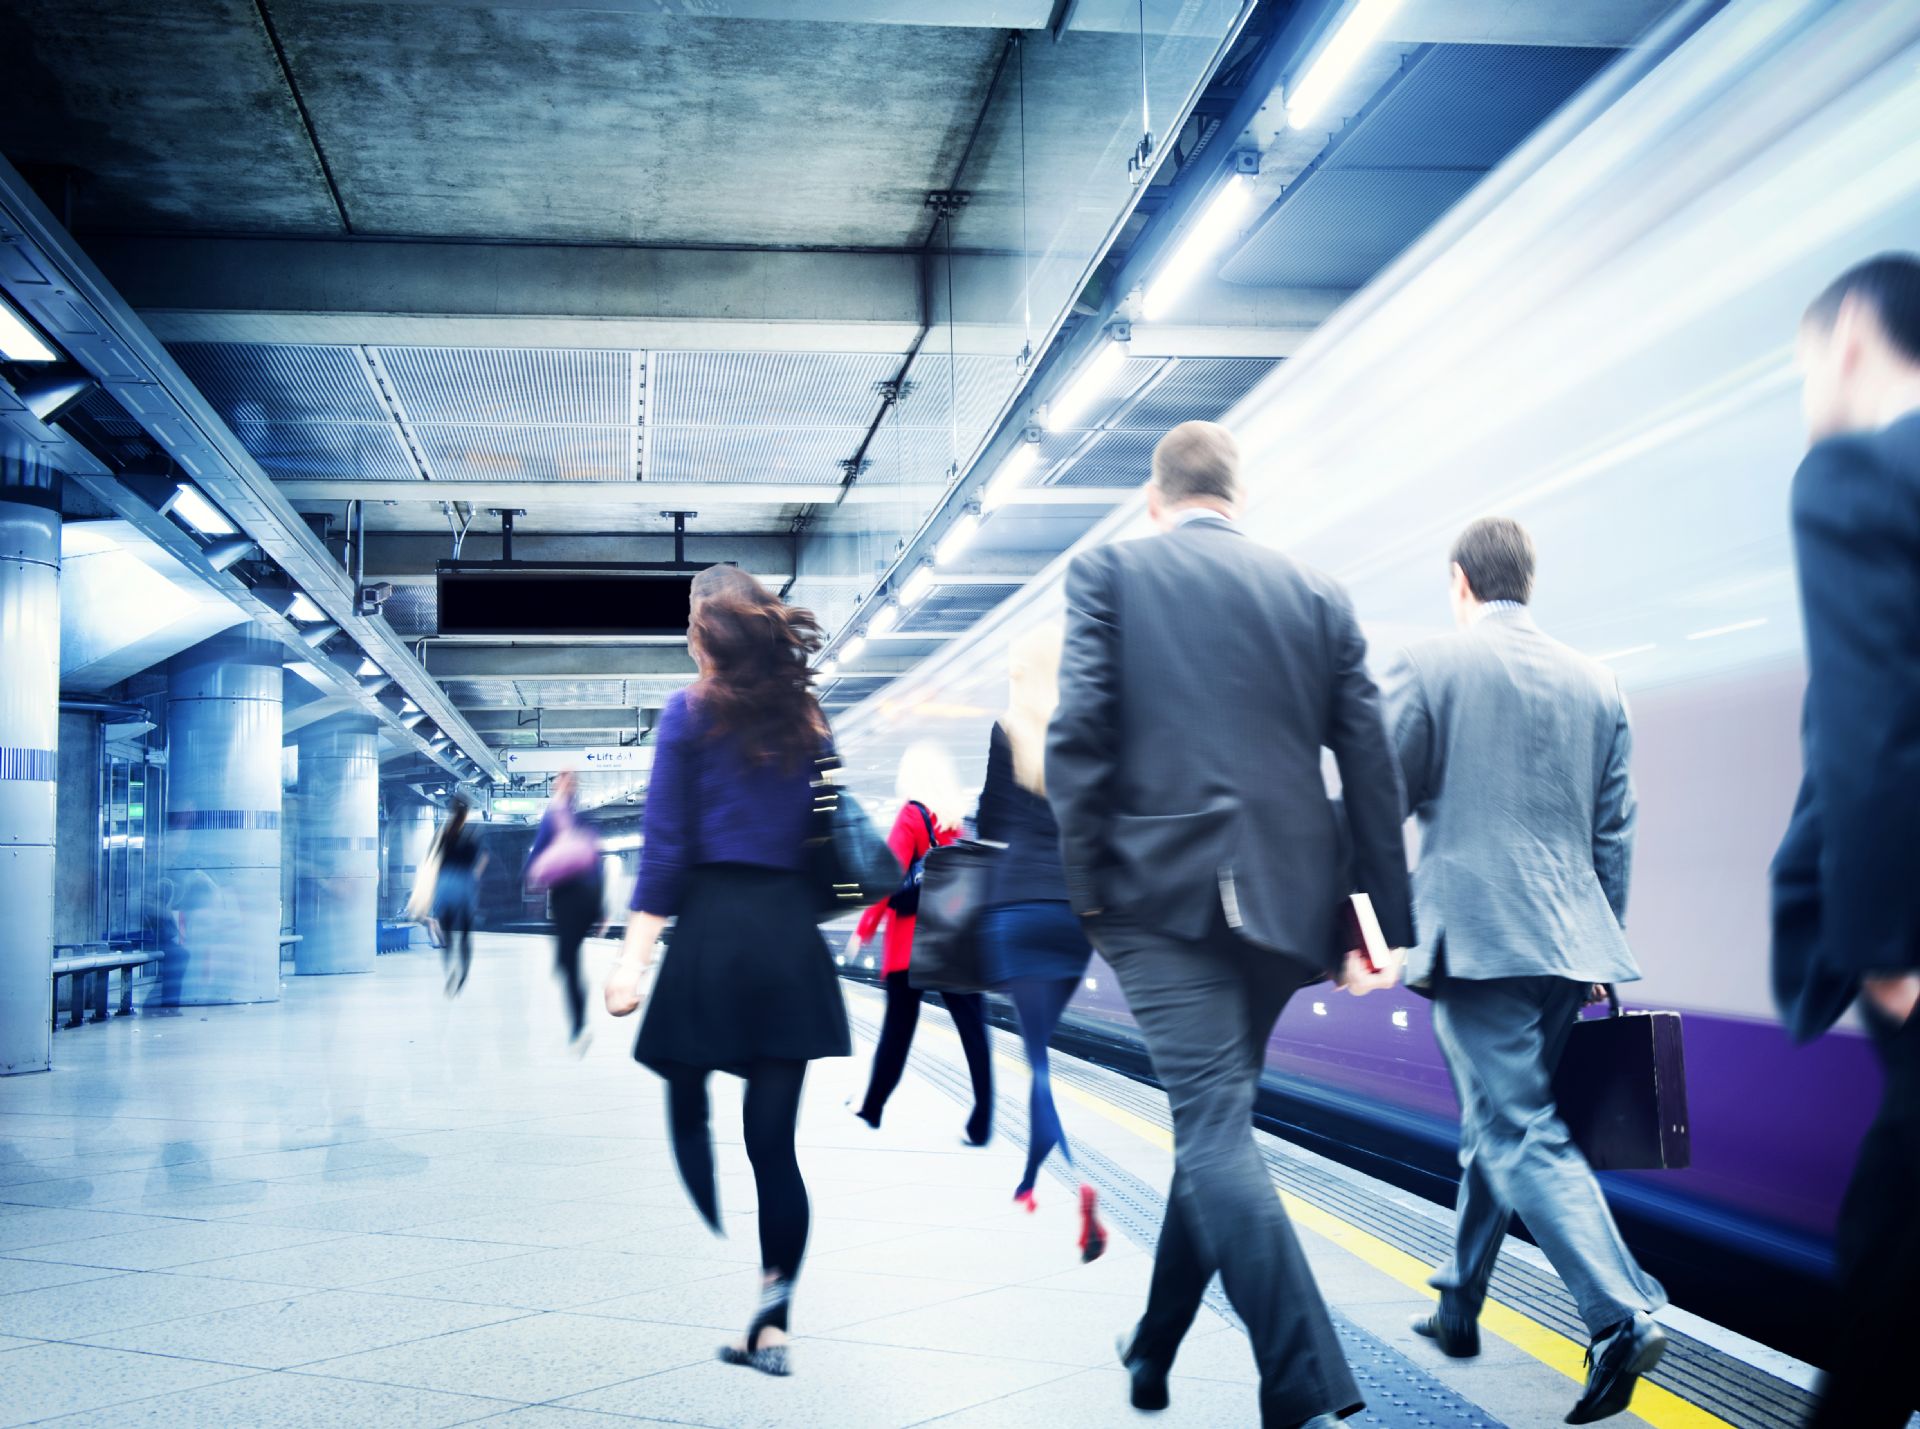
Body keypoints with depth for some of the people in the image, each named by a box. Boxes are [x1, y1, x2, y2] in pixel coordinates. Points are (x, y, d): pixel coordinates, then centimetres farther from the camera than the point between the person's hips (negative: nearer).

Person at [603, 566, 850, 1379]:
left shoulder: (690, 715, 1)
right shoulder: (807, 724, 13)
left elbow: (665, 845, -5)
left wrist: (635, 958, -6)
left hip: (712, 926, -3)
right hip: (791, 937, 3)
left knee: (690, 1121, 12)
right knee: (775, 1142, 4)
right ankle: (771, 1323, 2)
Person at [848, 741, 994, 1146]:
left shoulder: (912, 814, -5)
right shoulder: (961, 816, 8)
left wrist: (864, 929, -9)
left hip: (912, 937, -3)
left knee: (898, 1027, 9)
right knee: (972, 1028, -2)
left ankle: (872, 1108, 23)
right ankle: (981, 1123, -9)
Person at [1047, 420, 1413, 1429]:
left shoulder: (1110, 572, 3)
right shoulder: (1316, 594, 11)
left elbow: (1077, 732, -8)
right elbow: (1371, 765, 8)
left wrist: (1084, 882, -2)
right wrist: (1384, 918, 12)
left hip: (1165, 887, -4)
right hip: (1287, 893, 5)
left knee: (1215, 1128, -7)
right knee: (1215, 1114, 18)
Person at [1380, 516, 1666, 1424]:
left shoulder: (1429, 669, -3)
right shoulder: (1595, 684, 11)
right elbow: (1615, 831, 13)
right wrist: (1603, 951, 19)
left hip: (1474, 937, -6)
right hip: (1568, 941, 6)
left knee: (1522, 1135, -7)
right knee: (1497, 1124, 17)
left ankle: (1622, 1316, -19)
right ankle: (1459, 1307, 27)